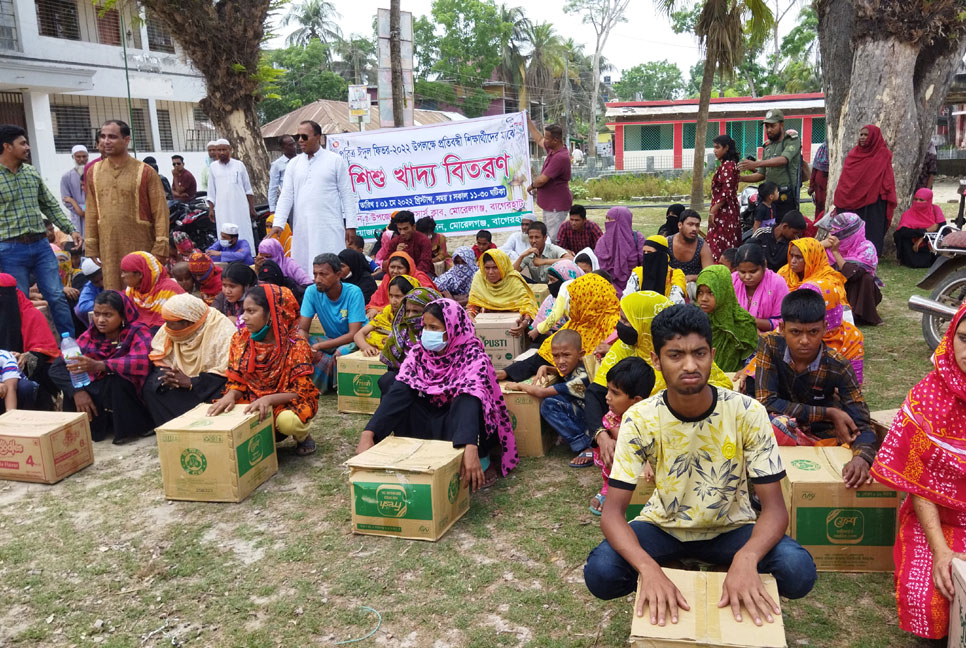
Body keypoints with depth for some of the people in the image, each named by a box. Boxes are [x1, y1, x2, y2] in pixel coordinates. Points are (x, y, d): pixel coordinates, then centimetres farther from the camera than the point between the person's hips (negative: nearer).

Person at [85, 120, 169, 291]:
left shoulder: (145, 172, -3)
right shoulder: (94, 172, 9)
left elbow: (160, 212, -6)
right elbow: (91, 213, 11)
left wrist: (160, 249, -11)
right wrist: (91, 248, 7)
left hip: (140, 248, -3)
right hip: (108, 250, 3)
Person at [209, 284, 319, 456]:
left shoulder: (296, 345, -16)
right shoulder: (240, 340, -2)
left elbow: (300, 391, -17)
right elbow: (237, 382, 3)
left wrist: (269, 399, -34)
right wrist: (230, 396, -22)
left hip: (288, 403, -4)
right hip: (252, 402, 4)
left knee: (287, 420, -37)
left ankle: (303, 437, 2)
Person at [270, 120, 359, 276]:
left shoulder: (336, 160, 3)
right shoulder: (294, 163, 12)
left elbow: (347, 194, 1)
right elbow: (286, 195, 8)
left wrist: (351, 225, -5)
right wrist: (278, 223, -3)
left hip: (330, 228, -3)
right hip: (302, 229, 4)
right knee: (303, 270, 2)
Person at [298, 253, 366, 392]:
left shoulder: (353, 292, -22)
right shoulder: (312, 291, -11)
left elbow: (354, 334, -26)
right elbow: (302, 329, -9)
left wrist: (318, 346, -33)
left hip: (356, 340, -4)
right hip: (331, 339, 4)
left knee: (342, 352, -36)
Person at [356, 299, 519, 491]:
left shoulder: (472, 355, -22)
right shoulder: (419, 352, -9)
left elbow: (470, 399, -39)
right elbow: (398, 392, -21)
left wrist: (470, 449, -55)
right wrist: (368, 434, -35)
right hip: (431, 420, 4)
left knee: (463, 402, -37)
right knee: (389, 383, -17)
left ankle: (483, 463, -16)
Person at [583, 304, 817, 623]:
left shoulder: (747, 413, -21)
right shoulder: (639, 420, -20)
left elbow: (774, 507, -20)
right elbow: (612, 511, -23)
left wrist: (745, 559, -43)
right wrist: (649, 568, -44)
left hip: (731, 527, 1)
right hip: (663, 526, 0)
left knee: (799, 571, -28)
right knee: (600, 573, -28)